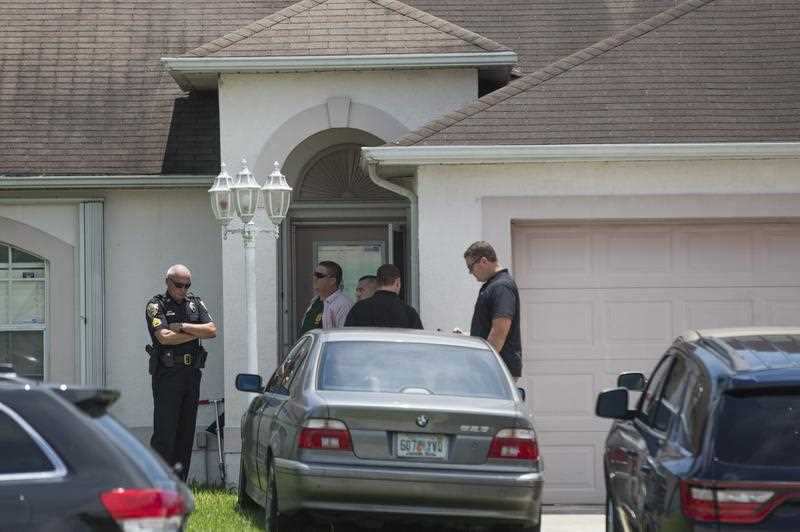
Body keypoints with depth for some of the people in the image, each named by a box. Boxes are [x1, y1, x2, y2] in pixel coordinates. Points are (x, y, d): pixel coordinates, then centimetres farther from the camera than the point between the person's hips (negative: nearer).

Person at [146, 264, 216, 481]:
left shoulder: (195, 303, 14)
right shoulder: (156, 305, -2)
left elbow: (212, 330, 1)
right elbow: (164, 337, -16)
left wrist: (182, 327, -8)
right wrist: (195, 332, -6)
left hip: (192, 374, 6)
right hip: (167, 375, -6)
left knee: (186, 433, 6)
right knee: (164, 433, -9)